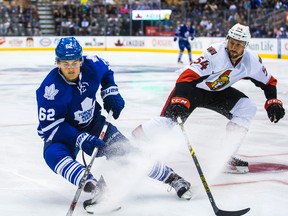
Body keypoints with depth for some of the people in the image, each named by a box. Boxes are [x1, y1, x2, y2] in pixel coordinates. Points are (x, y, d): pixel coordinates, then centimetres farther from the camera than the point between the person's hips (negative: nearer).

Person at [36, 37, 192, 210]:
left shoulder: (92, 65, -18)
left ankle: (172, 178, 11)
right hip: (62, 132, -3)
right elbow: (49, 126, -27)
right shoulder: (51, 88, -31)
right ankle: (95, 188, -50)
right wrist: (80, 140, -34)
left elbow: (107, 70, 9)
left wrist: (111, 92, -3)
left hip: (93, 123, 3)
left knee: (124, 150, -3)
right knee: (54, 155, -34)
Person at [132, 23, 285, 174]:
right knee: (168, 120, -23)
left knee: (248, 108, -10)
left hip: (218, 91, 6)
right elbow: (187, 76, -39)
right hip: (193, 87, -6)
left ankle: (227, 157, -7)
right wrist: (180, 102, -49)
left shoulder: (251, 60, -15)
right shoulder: (215, 54, -34)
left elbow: (268, 82, 3)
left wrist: (273, 103, -9)